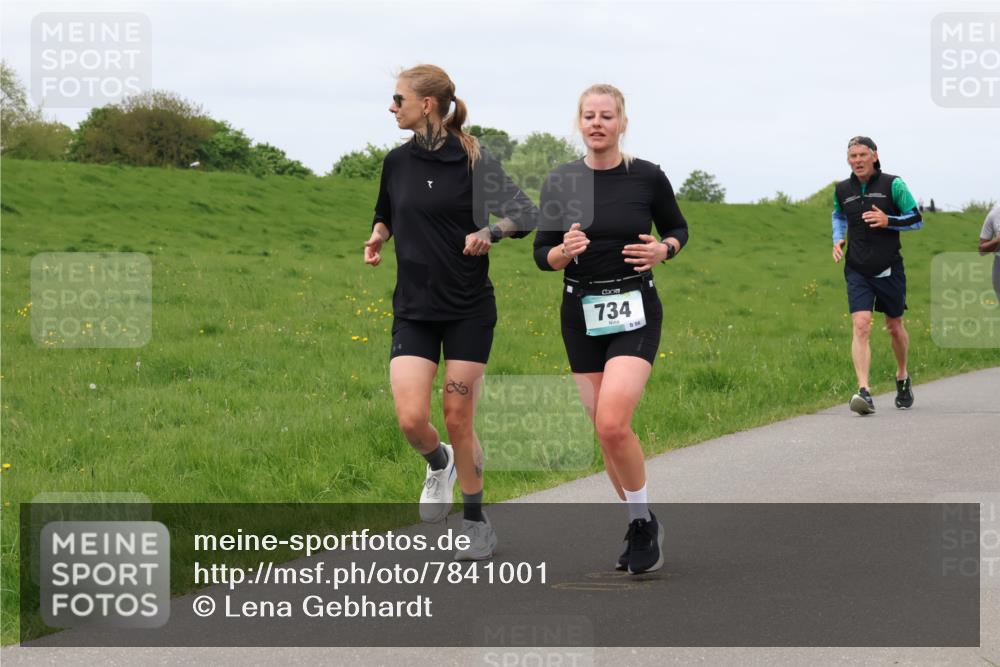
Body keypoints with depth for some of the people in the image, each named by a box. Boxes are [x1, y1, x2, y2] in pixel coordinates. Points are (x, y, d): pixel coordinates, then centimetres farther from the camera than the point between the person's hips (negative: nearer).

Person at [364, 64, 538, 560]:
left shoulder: (473, 162, -8)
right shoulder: (398, 162, 6)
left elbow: (526, 214, -10)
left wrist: (490, 231, -28)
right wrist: (377, 237, 4)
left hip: (468, 310, -3)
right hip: (413, 310, 3)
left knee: (459, 422, 0)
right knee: (411, 419, -11)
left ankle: (476, 523, 19)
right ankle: (438, 464, 25)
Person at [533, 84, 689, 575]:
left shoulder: (647, 177, -5)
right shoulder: (560, 182, 0)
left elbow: (678, 229, 11)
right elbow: (542, 255, 2)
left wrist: (662, 250, -11)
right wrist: (564, 252, -20)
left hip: (635, 312, -3)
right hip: (581, 313, 3)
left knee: (613, 423, -19)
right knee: (604, 430, 6)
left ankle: (643, 521, 1)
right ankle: (640, 525, 24)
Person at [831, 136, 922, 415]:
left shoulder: (892, 184, -4)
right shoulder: (842, 190, 6)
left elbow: (916, 219, -1)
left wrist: (888, 221, -17)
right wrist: (837, 240, 9)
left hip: (889, 269, -1)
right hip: (857, 271, 1)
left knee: (894, 326, 14)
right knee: (861, 326, -16)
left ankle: (902, 378, 40)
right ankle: (864, 392, -24)